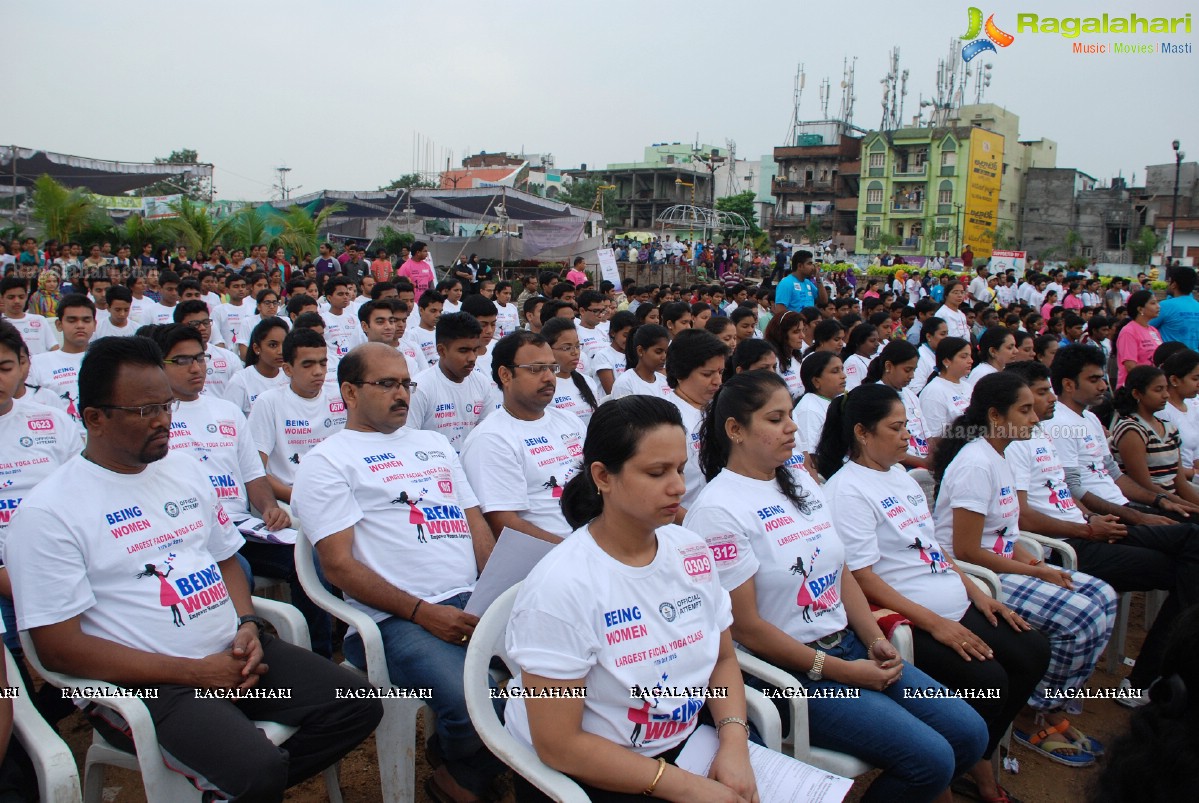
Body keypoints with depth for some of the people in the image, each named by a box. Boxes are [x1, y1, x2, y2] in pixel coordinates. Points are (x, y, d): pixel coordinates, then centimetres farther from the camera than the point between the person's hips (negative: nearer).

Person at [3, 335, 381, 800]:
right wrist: (194, 673, -16)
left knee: (359, 708, -4)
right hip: (145, 683, -7)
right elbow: (59, 647, -12)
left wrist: (248, 626, -1)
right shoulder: (49, 512, -8)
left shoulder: (185, 470, 12)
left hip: (234, 655, 7)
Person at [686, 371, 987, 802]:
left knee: (969, 734, 5)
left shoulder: (803, 483, 10)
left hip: (847, 643, 8)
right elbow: (745, 627, -17)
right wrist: (840, 671, -15)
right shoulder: (717, 511, -16)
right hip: (788, 670, -8)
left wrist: (876, 641, -2)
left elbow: (842, 572, 13)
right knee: (931, 759, -14)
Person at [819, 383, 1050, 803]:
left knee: (1033, 651, 1)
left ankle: (979, 757, 15)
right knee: (987, 678, -22)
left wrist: (976, 591, 9)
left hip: (957, 609, 10)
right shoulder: (846, 490, -14)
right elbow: (862, 579, -18)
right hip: (907, 621, -9)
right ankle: (963, 768, 7)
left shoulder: (900, 476, 15)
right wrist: (933, 623, -20)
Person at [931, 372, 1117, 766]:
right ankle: (1035, 717, 1)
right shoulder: (976, 464, -19)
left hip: (1002, 565, 10)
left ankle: (1052, 708, 10)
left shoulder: (998, 458, 11)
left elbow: (1003, 531, 15)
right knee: (1082, 615, -18)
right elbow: (967, 551, -22)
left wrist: (1035, 563, -3)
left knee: (1103, 597, 3)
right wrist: (1038, 573, -14)